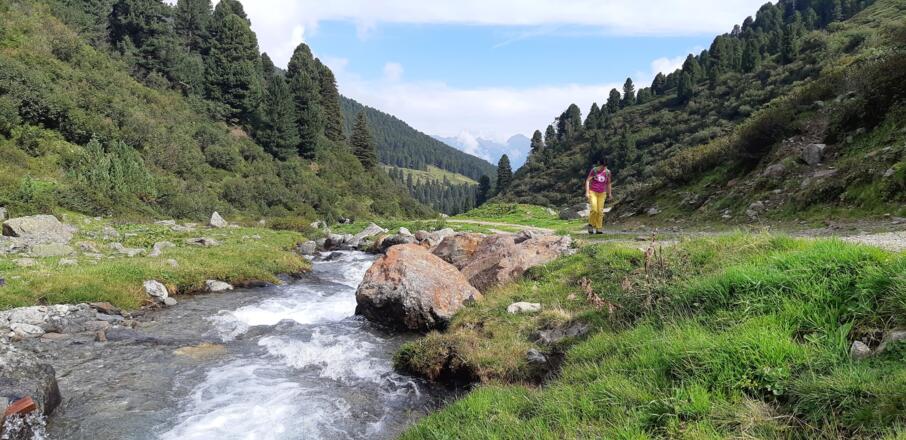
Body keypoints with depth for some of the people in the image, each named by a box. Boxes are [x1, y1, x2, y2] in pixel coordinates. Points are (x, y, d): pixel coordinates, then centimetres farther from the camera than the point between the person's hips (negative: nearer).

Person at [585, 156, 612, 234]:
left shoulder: (607, 172, -1)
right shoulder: (594, 170, -8)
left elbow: (608, 183, 12)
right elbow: (588, 180, -7)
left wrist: (609, 193, 17)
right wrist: (587, 192, -14)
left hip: (602, 193, 3)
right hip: (592, 192, -3)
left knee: (600, 211, 0)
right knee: (594, 209, -18)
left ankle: (599, 228, 8)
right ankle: (591, 224, 2)